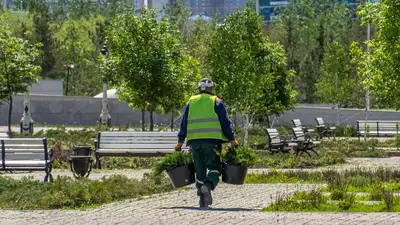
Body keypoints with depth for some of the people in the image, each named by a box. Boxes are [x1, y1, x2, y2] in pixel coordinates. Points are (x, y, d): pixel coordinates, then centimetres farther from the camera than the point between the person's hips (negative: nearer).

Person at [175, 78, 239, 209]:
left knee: (200, 170, 9)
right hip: (212, 141, -3)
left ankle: (203, 201, 4)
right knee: (214, 167, 1)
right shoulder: (216, 102, 5)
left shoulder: (191, 102, 14)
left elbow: (184, 123, 13)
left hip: (195, 140, 3)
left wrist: (180, 141, 15)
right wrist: (232, 140, 4)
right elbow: (225, 123, 1)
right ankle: (208, 185, -31)